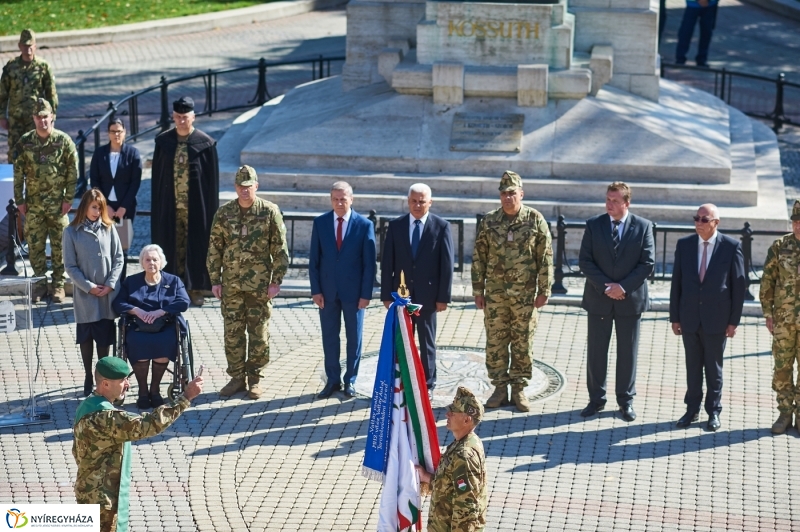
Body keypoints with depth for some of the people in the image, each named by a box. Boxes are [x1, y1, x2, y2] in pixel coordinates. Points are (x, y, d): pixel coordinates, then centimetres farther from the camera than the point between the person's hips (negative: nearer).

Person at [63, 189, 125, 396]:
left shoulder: (109, 228, 1)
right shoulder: (71, 232, -4)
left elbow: (119, 258, 3)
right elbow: (70, 266, -4)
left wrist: (110, 284, -8)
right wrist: (89, 287, -12)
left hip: (108, 293, 2)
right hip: (85, 294, -1)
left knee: (105, 335, 8)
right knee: (86, 335, 7)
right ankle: (88, 377, 18)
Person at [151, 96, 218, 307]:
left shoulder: (206, 144, -6)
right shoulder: (163, 142, 0)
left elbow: (213, 179, -2)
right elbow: (156, 177, 5)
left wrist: (212, 209, -3)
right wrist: (157, 207, 3)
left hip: (196, 206, -2)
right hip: (170, 206, 2)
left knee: (196, 246, 6)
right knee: (173, 246, 7)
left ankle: (196, 288, 17)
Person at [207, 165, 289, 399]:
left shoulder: (270, 212, -4)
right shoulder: (224, 213, 3)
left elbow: (280, 249, -3)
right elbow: (214, 248, 7)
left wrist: (276, 281, -7)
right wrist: (215, 280, 3)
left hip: (260, 284, -2)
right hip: (231, 283, 2)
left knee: (259, 333, 4)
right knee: (232, 332, 6)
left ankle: (255, 379, 14)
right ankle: (237, 377, 16)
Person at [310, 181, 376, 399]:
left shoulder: (364, 225, -6)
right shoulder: (320, 223, 0)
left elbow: (369, 263, -5)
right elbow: (314, 260, 2)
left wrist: (366, 294, -9)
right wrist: (315, 290, -4)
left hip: (353, 291, -2)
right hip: (327, 290, 2)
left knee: (354, 337, 8)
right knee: (329, 336, 8)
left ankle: (350, 381, 19)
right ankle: (333, 380, 18)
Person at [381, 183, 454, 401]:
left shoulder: (441, 226, -3)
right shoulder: (396, 226, 3)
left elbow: (447, 264, -5)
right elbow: (387, 262, 3)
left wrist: (443, 297, -8)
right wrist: (386, 294, -1)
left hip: (427, 294, -2)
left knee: (427, 342, 8)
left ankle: (427, 385, 17)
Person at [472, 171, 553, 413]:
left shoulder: (535, 220, -3)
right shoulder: (489, 221, 1)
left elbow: (545, 257, -1)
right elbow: (479, 257, 6)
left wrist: (544, 290, -4)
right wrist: (478, 290, 4)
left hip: (525, 294, -2)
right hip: (495, 293, 2)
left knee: (523, 343, 5)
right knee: (495, 342, 5)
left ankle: (519, 388, 15)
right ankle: (500, 388, 15)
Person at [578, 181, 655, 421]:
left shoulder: (643, 227, -3)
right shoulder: (593, 225, -1)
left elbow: (647, 263, -6)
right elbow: (584, 261, -3)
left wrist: (624, 287, -16)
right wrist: (605, 286, -14)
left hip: (630, 299, -1)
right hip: (598, 298, 1)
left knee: (628, 352, 7)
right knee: (596, 350, 7)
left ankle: (626, 401, 18)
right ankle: (596, 399, 18)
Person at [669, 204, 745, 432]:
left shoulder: (732, 247, -7)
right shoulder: (684, 245, 1)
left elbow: (739, 285, -5)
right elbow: (676, 283, 5)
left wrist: (734, 320, -6)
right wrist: (675, 317, 3)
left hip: (716, 319, -2)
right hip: (689, 317, 2)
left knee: (714, 368, 8)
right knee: (692, 366, 10)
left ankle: (714, 411, 19)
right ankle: (692, 409, 21)